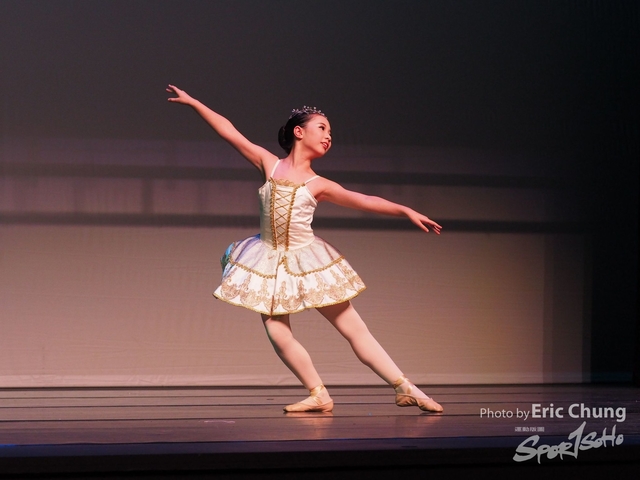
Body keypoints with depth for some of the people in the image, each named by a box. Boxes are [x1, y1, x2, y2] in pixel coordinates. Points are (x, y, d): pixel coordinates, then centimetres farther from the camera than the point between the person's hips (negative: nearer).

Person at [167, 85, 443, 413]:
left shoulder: (319, 185, 2)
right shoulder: (269, 164, 4)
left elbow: (365, 201, -3)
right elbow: (229, 131, 6)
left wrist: (405, 211, -14)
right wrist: (192, 102, 7)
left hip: (307, 260, -1)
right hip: (270, 262, 1)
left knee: (355, 330, -2)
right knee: (278, 335, -11)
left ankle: (405, 389, -1)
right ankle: (319, 395, 2)